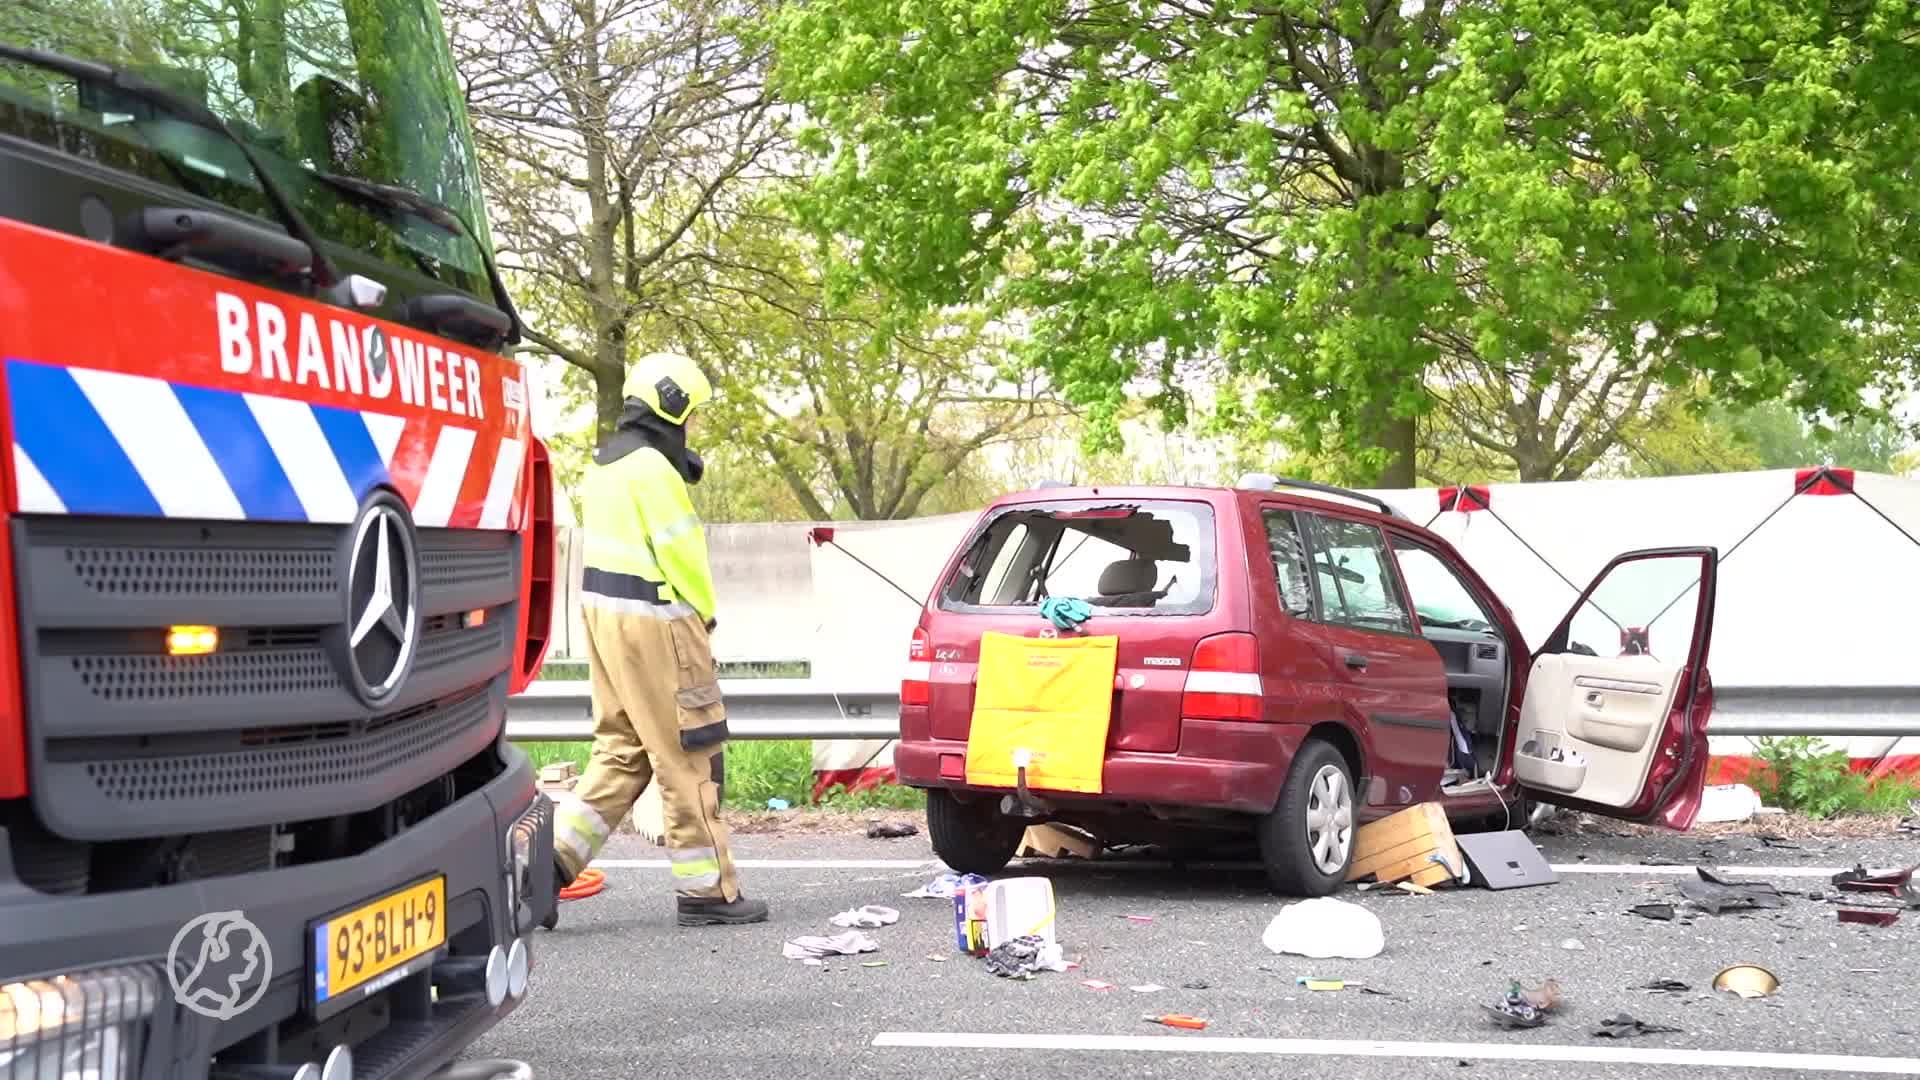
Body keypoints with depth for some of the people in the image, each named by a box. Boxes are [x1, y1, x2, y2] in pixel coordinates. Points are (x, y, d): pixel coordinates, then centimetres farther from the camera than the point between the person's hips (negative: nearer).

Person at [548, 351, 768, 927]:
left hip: (602, 609, 10)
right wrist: (705, 612, -2)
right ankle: (706, 889, 5)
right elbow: (682, 552, -16)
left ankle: (557, 853, 7)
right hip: (651, 620, -10)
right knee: (686, 756, -2)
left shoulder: (603, 464, 15)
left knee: (621, 748, 16)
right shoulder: (652, 469, -16)